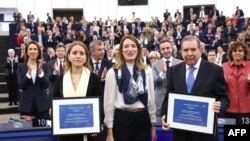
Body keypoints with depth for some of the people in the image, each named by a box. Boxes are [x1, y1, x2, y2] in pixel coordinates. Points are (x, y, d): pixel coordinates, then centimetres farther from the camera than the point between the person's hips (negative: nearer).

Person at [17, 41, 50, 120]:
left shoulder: (44, 66, 4)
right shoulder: (21, 66, 3)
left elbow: (46, 85, -6)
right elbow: (21, 86, -7)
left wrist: (40, 71, -19)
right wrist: (29, 72, -20)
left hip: (42, 103, 1)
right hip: (26, 103, 0)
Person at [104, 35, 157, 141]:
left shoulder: (147, 71, 6)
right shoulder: (113, 73, -3)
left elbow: (151, 98, 10)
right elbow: (109, 102, -2)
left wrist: (153, 124, 10)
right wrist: (110, 130, -3)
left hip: (143, 118, 3)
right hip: (122, 118, -3)